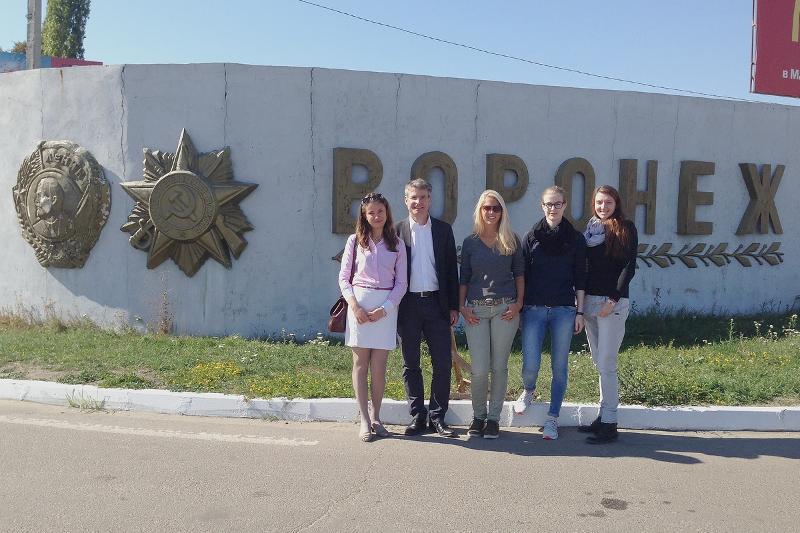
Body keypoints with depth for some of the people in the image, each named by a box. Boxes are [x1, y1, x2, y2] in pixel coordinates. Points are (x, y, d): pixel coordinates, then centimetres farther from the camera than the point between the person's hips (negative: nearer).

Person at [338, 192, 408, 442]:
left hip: (386, 306, 0)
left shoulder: (397, 244, 7)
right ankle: (364, 420, 8)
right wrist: (354, 305, -10)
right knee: (360, 363, 2)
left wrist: (384, 308, -8)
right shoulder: (355, 241, 5)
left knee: (379, 367, 1)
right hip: (359, 303, 0)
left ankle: (376, 418, 16)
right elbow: (344, 277, 4)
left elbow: (401, 283, 5)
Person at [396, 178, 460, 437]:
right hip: (408, 305, -1)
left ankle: (437, 417, 12)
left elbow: (451, 269, 7)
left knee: (443, 363, 1)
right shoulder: (397, 231, 3)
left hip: (436, 303, 1)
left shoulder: (443, 229, 7)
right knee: (410, 364, 6)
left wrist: (453, 306, 3)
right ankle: (418, 416, 17)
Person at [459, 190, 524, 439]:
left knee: (499, 367, 4)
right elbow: (464, 278, 10)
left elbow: (519, 273, 9)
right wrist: (462, 306, 0)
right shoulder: (470, 242, 8)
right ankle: (478, 416, 16)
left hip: (505, 308, 0)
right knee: (479, 369, -3)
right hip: (476, 309, 0)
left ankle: (494, 418, 15)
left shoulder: (511, 240, 6)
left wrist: (518, 303, -1)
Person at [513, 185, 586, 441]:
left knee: (559, 366, 4)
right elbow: (521, 275, 6)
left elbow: (580, 278, 6)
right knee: (530, 364, -6)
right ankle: (528, 391, 29)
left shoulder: (575, 238, 5)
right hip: (534, 309, 0)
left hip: (564, 310, 0)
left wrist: (580, 312, 2)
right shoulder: (531, 237, 5)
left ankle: (552, 419, 16)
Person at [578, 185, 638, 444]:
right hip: (590, 300, 6)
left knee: (606, 365, -6)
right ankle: (603, 416, 21)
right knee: (599, 363, 11)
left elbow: (629, 267, -8)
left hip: (613, 303, -6)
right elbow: (585, 265, 13)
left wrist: (613, 299, -14)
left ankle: (609, 423, 2)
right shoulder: (590, 229, 12)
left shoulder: (626, 229, -2)